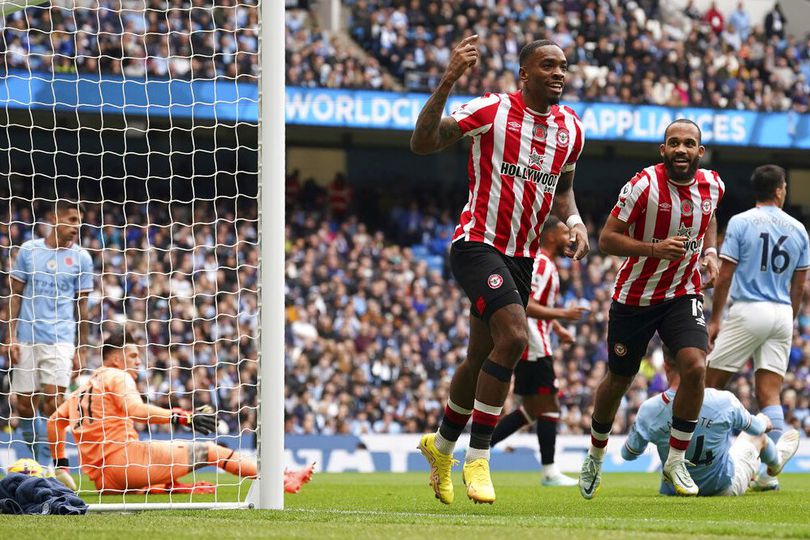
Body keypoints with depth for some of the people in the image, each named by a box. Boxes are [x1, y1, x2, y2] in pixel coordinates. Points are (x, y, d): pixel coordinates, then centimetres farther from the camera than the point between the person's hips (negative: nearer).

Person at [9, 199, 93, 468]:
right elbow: (16, 295, 8)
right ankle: (37, 460, 21)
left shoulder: (81, 258, 4)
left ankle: (45, 468, -7)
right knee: (24, 407, 3)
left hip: (60, 340, -1)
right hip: (26, 340, 1)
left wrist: (81, 350, 4)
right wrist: (11, 337, 0)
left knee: (52, 403, -12)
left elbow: (81, 306, 7)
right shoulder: (29, 250, 5)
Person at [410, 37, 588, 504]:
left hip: (522, 256, 7)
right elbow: (422, 144, -19)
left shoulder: (570, 128, 8)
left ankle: (441, 447, 38)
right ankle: (478, 460, -16)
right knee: (513, 337, -25)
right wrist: (447, 83, -30)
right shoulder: (493, 110, -11)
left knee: (484, 358, 15)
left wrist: (574, 221, 2)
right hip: (478, 243, -7)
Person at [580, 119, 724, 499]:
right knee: (618, 381, 10)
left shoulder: (712, 186, -3)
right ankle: (596, 456, 37)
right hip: (635, 297, -3)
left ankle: (676, 461, -5)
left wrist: (709, 251, 2)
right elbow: (607, 239, -17)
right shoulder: (644, 186, -20)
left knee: (694, 367, -21)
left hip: (683, 295, 3)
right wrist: (655, 249, -31)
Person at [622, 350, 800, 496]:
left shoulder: (648, 410, -25)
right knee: (756, 433, 26)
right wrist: (764, 422, 22)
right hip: (725, 488, -2)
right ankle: (775, 460, 61)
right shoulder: (723, 401, -27)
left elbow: (628, 454, -8)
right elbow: (756, 427, -4)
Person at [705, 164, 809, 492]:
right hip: (781, 315, 4)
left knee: (712, 384, 5)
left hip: (747, 310, -4)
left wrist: (715, 319, 1)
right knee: (770, 394, 2)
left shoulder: (740, 223, -2)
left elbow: (725, 276, -5)